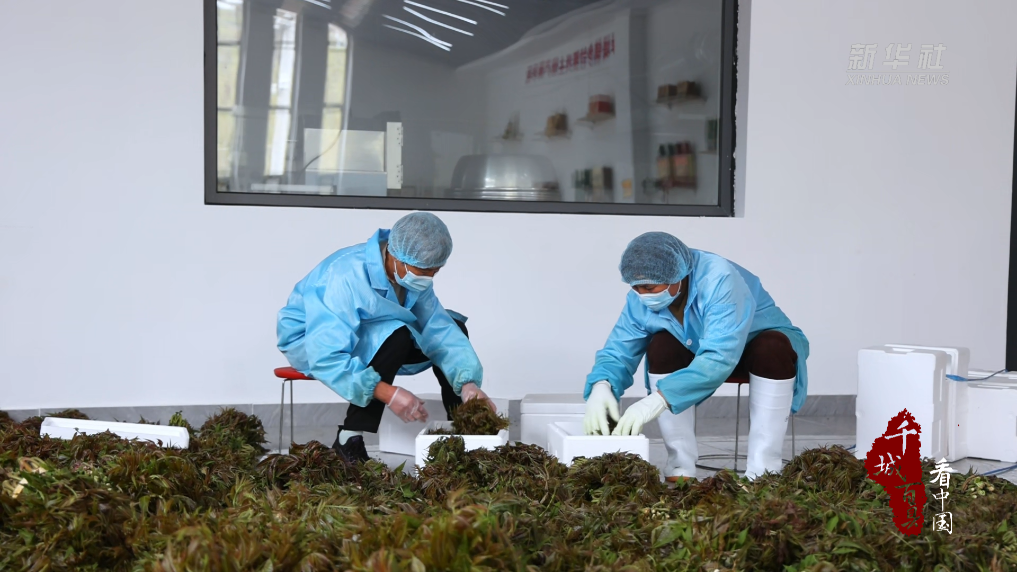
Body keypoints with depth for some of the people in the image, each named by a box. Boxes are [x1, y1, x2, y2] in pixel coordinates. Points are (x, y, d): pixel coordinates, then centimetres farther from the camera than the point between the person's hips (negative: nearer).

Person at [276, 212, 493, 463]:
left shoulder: (413, 274, -13)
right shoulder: (345, 277, -36)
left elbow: (439, 328, -12)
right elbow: (326, 358, -41)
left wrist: (468, 381, -27)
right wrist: (387, 393, -47)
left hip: (370, 339, 7)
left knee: (453, 327, -5)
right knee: (394, 336, -35)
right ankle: (348, 440, -25)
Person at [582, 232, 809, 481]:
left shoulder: (720, 280, -38)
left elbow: (720, 356, -48)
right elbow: (617, 351, -16)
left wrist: (659, 399, -57)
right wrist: (601, 386, -40)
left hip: (756, 345, -4)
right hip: (698, 350, 4)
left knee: (773, 348, -37)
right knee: (661, 346, -25)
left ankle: (762, 473, -30)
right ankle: (681, 468, -19)